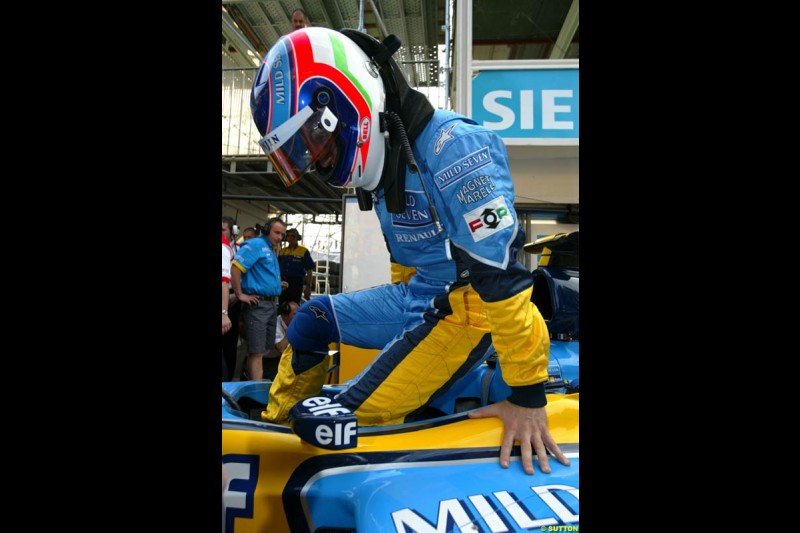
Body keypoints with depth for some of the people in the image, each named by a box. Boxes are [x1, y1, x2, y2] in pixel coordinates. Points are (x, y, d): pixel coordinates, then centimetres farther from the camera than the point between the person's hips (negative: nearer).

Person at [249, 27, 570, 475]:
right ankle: (273, 428, 24)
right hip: (416, 296, 9)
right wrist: (401, 304, 30)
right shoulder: (389, 153, 5)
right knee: (312, 318, 16)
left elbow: (502, 272, -29)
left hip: (465, 308, -9)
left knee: (354, 422, -17)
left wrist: (528, 394, -26)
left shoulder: (450, 145, -25)